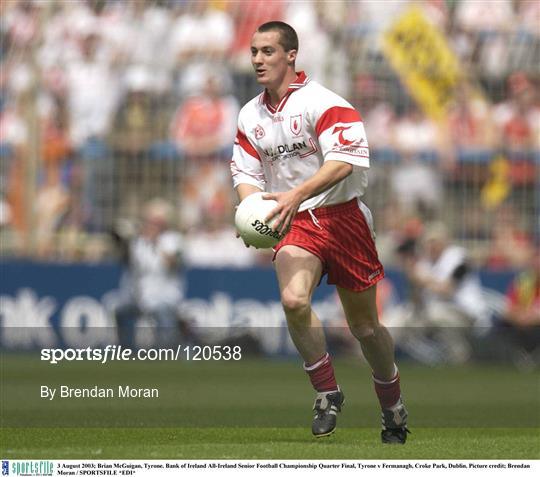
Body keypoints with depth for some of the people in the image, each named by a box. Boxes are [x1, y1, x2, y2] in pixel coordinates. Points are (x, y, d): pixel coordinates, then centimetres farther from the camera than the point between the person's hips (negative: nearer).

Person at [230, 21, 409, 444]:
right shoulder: (250, 116, 8)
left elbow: (343, 161, -25)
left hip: (341, 216, -4)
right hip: (294, 224, 4)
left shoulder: (321, 103, -13)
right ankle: (328, 393, -7)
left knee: (364, 324, 7)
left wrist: (296, 195, -35)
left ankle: (394, 408, 29)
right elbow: (246, 172, 12)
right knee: (294, 300, -25)